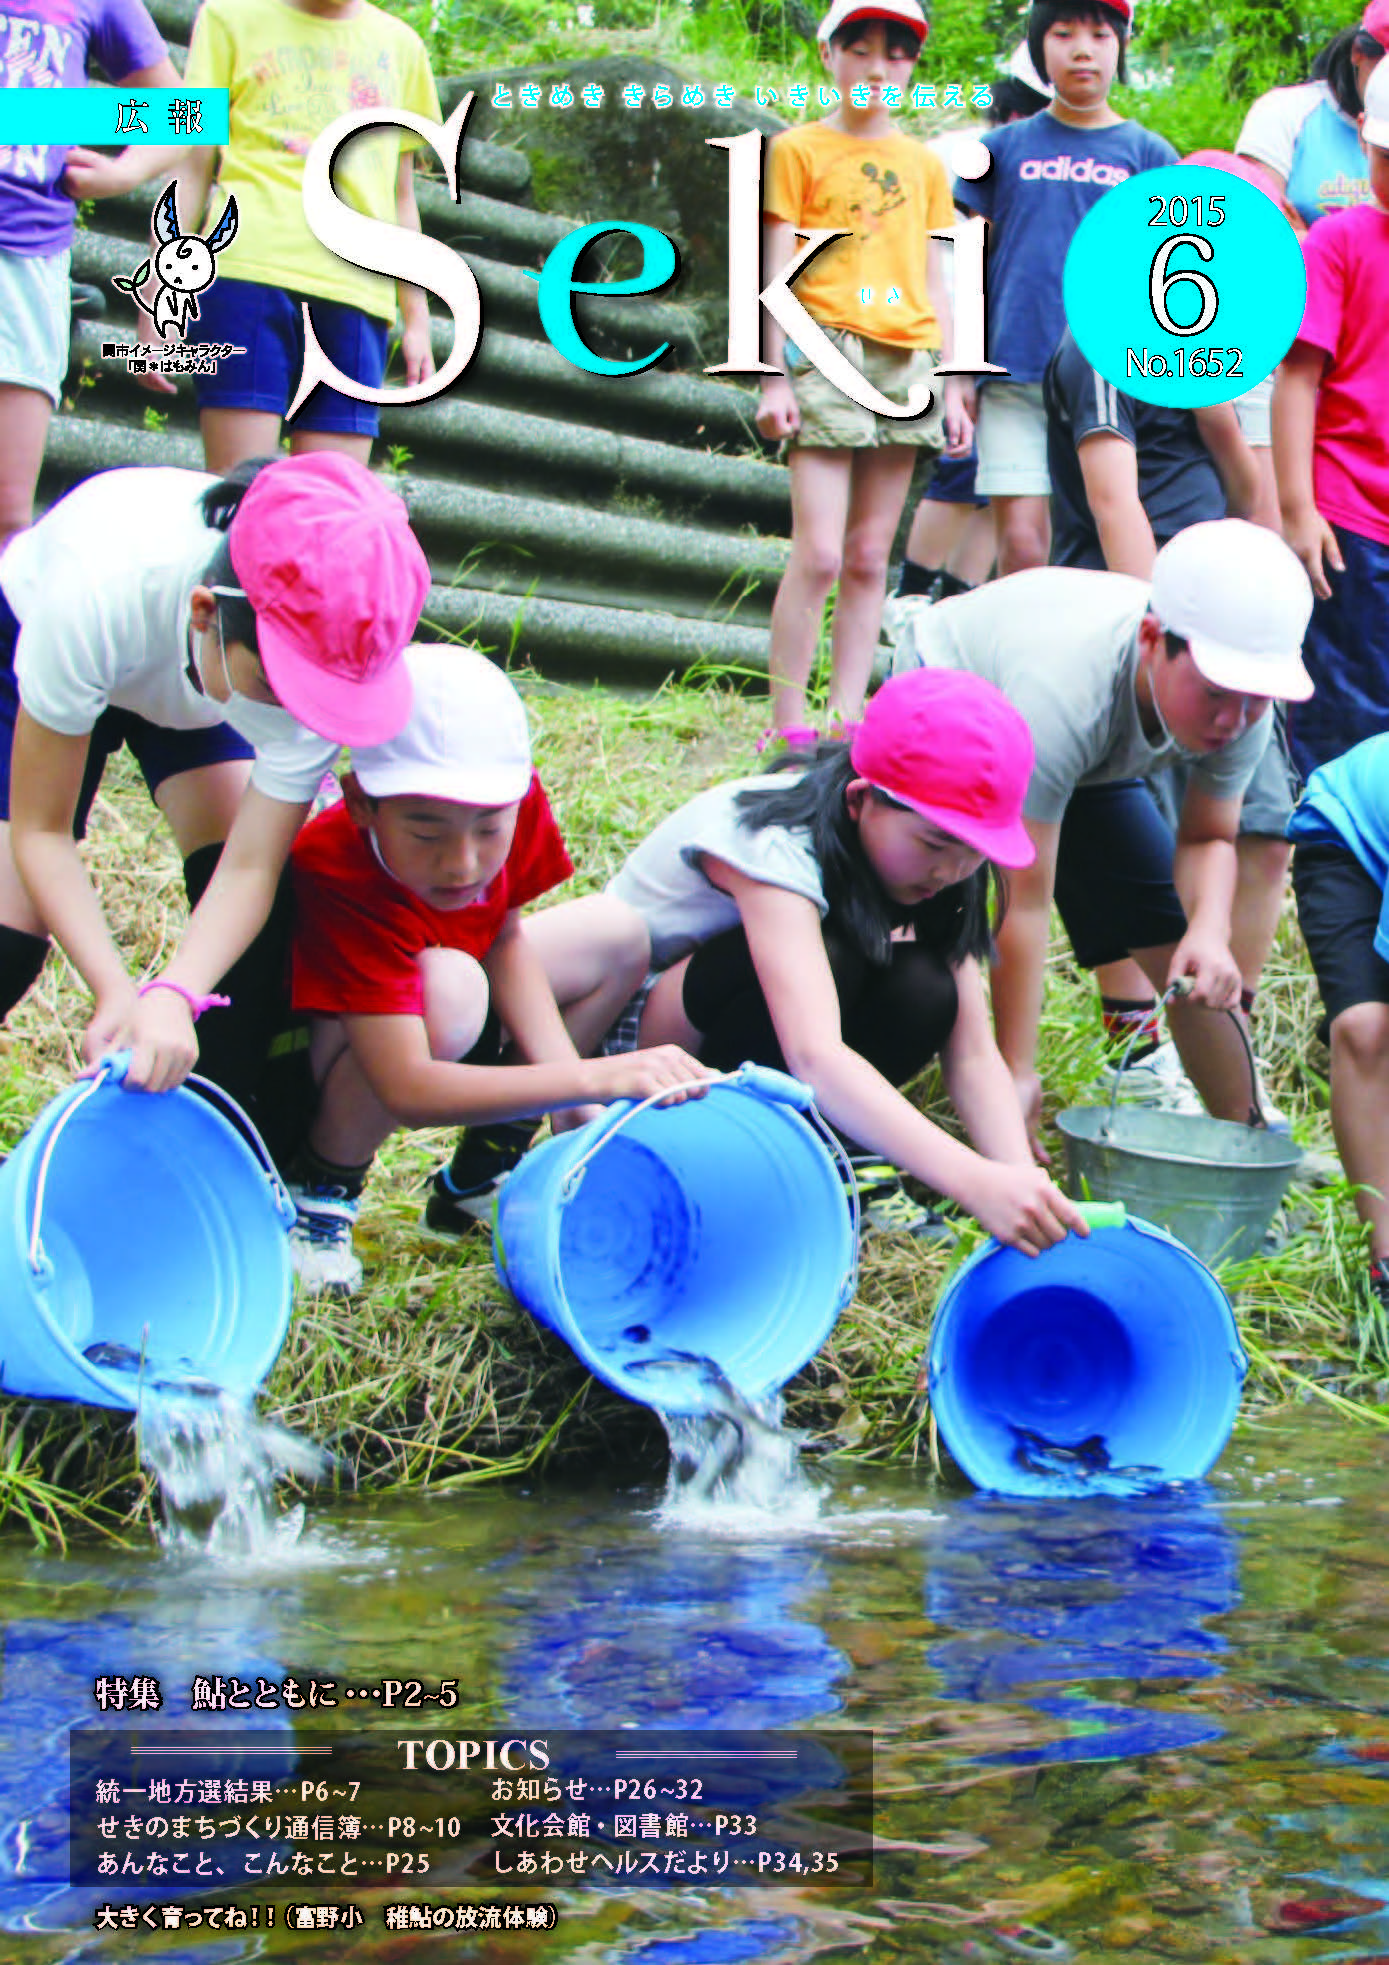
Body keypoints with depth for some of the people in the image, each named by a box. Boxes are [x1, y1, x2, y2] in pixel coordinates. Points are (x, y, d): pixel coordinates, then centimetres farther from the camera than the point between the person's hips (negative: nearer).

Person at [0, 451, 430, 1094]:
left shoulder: (323, 657, -39)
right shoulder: (98, 591, -46)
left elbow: (251, 867, -32)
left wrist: (174, 996, -50)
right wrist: (118, 992, -44)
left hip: (201, 679, 2)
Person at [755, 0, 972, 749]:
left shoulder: (923, 165, 17)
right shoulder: (798, 150, 5)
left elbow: (934, 281, 19)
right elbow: (775, 271, 1)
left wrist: (952, 387, 13)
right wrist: (774, 377, -8)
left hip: (908, 363, 4)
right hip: (827, 352, -4)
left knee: (870, 557, 3)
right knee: (818, 553, -13)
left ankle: (847, 719, 6)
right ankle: (787, 726, -7)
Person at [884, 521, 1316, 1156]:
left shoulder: (1242, 711, -30)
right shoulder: (1062, 694, -47)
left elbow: (1208, 838, -12)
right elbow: (1025, 901, -43)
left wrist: (1209, 932, -35)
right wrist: (1016, 1075, -40)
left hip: (1093, 763, 5)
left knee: (1177, 945, -2)